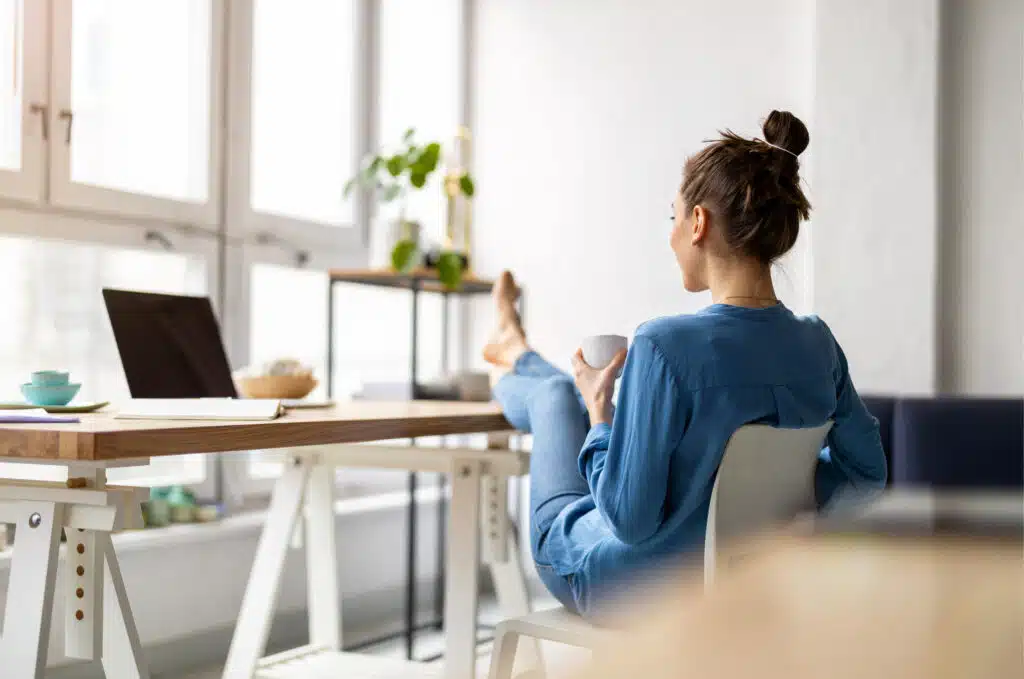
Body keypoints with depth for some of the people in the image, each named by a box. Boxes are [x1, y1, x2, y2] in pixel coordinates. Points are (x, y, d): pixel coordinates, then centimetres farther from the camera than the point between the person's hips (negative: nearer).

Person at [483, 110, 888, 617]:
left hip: (622, 594, -5)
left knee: (555, 395, 25)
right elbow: (867, 473, -1)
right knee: (571, 391, 30)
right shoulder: (817, 343, -13)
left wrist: (599, 414, -15)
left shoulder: (665, 346, -33)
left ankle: (510, 375, 65)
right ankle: (519, 359, 67)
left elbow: (630, 520, -30)